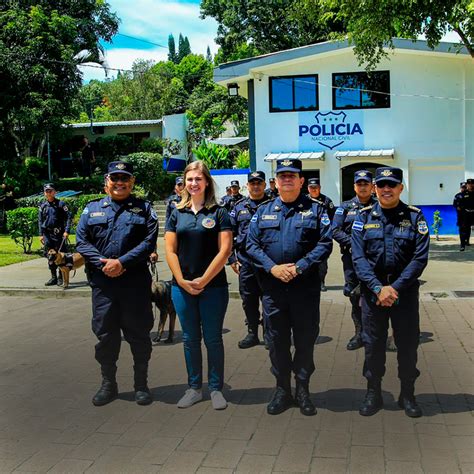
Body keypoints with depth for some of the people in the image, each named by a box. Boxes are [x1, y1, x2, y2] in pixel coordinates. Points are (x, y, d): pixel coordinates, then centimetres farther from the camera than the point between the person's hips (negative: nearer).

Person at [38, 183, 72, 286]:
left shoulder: (61, 204, -2)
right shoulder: (42, 206, 9)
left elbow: (68, 217, -4)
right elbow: (40, 221, 13)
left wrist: (67, 231, -12)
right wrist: (41, 234, 7)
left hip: (58, 233, -4)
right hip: (47, 234, 4)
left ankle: (60, 277, 9)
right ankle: (53, 277, 15)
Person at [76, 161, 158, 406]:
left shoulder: (144, 208, 5)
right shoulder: (92, 209, 11)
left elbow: (149, 241, -7)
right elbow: (82, 241, 3)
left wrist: (122, 262, -17)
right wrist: (103, 264, -12)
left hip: (136, 283, -1)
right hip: (102, 283, 2)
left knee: (139, 334, 6)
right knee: (105, 334, 9)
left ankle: (141, 384, 22)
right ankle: (108, 384, 26)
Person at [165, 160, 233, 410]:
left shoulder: (218, 213, -1)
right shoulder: (177, 214, 7)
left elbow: (224, 250, -8)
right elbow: (170, 250, 4)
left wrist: (203, 280, -13)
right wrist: (182, 281, -8)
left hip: (213, 286, -3)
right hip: (182, 286, 3)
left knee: (213, 339, 5)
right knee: (190, 339, 11)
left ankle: (216, 388, 19)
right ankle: (194, 388, 24)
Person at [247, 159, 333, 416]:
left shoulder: (315, 209, 2)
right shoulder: (263, 211, 9)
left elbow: (325, 243, -6)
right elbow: (251, 244, 3)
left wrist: (299, 267, -16)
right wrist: (272, 267, -13)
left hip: (306, 287, -2)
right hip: (272, 287, 2)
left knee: (305, 339, 8)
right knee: (276, 341, 10)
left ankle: (303, 389, 24)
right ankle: (282, 389, 25)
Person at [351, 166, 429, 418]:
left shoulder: (415, 217, -3)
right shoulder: (364, 216, 0)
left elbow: (420, 258, -9)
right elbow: (358, 258, -6)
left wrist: (395, 288, -16)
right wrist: (378, 288, -17)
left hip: (406, 291, 0)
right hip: (372, 290, 1)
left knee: (407, 343, 9)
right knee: (372, 343, 9)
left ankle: (407, 394, 27)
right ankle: (373, 393, 25)